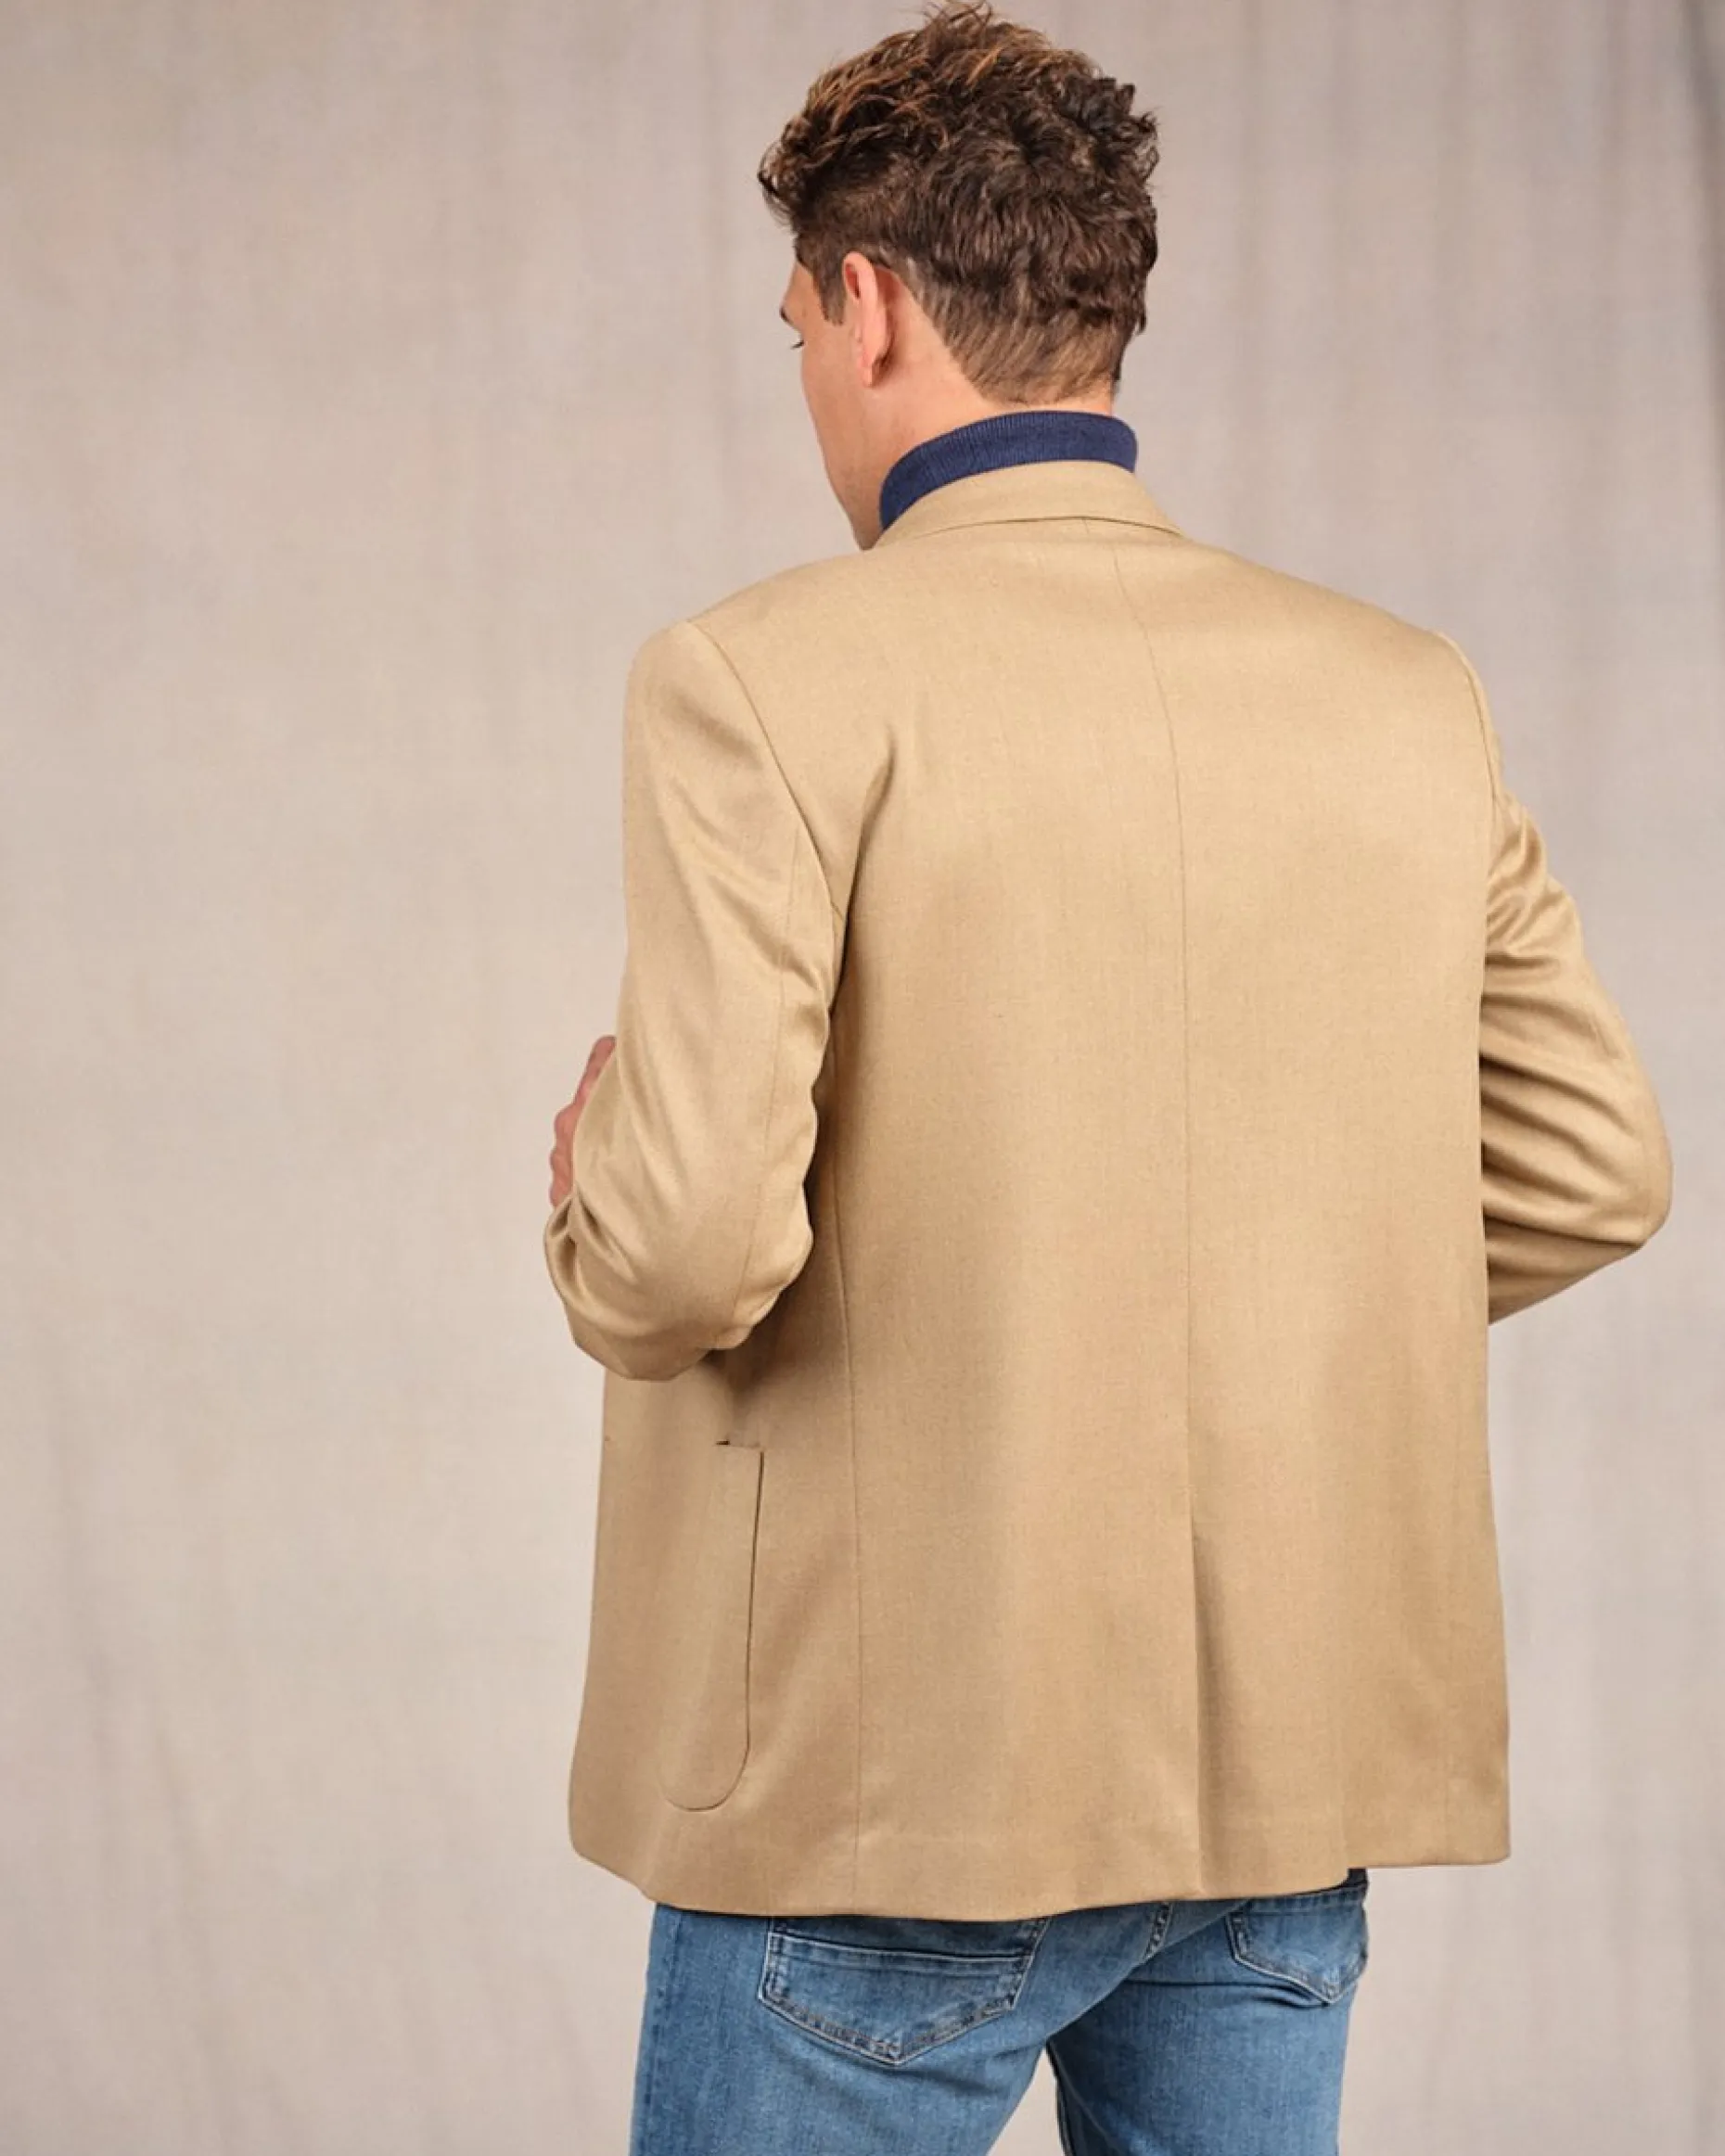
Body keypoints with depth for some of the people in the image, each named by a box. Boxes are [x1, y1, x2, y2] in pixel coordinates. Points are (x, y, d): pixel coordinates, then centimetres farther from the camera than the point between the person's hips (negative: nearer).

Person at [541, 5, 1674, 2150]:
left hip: (897, 1780, -5)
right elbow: (1595, 1163, 9)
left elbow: (693, 1245, -21)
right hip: (1290, 1766, 5)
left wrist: (593, 1195, 0)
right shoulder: (1404, 692, 3)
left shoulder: (762, 682, -14)